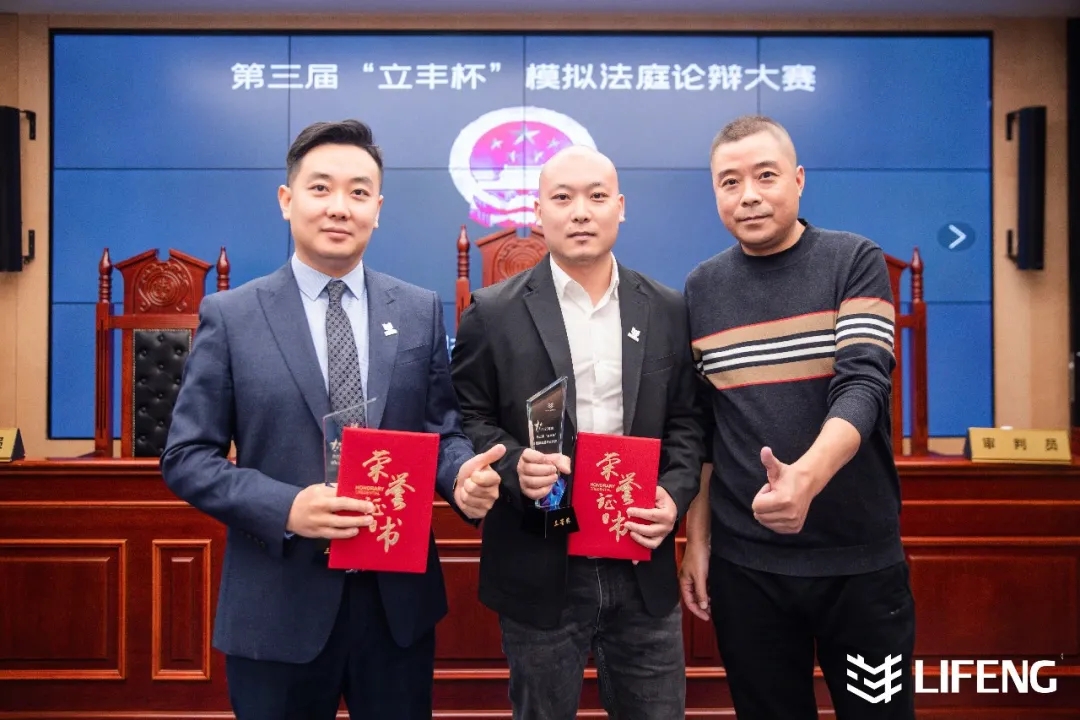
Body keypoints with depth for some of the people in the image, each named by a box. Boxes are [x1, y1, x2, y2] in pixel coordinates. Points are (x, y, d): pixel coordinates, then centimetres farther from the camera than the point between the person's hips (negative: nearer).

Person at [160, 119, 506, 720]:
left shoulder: (421, 311, 2)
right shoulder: (230, 316, -3)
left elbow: (444, 429, 6)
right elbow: (187, 458, -4)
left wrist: (464, 475, -16)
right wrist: (286, 508, -19)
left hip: (399, 596, 2)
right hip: (279, 604, -1)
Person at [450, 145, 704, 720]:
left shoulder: (668, 310, 5)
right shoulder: (494, 312, -3)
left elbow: (686, 422, 8)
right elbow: (465, 419, -2)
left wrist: (675, 495, -9)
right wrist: (513, 466, -20)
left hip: (642, 567, 2)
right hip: (540, 571, -2)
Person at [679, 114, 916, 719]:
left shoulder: (856, 264, -5)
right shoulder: (701, 289, 3)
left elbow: (863, 388, -18)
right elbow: (699, 427, 7)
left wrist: (805, 477, -36)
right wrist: (697, 538, 3)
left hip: (860, 558, -2)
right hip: (744, 562, 2)